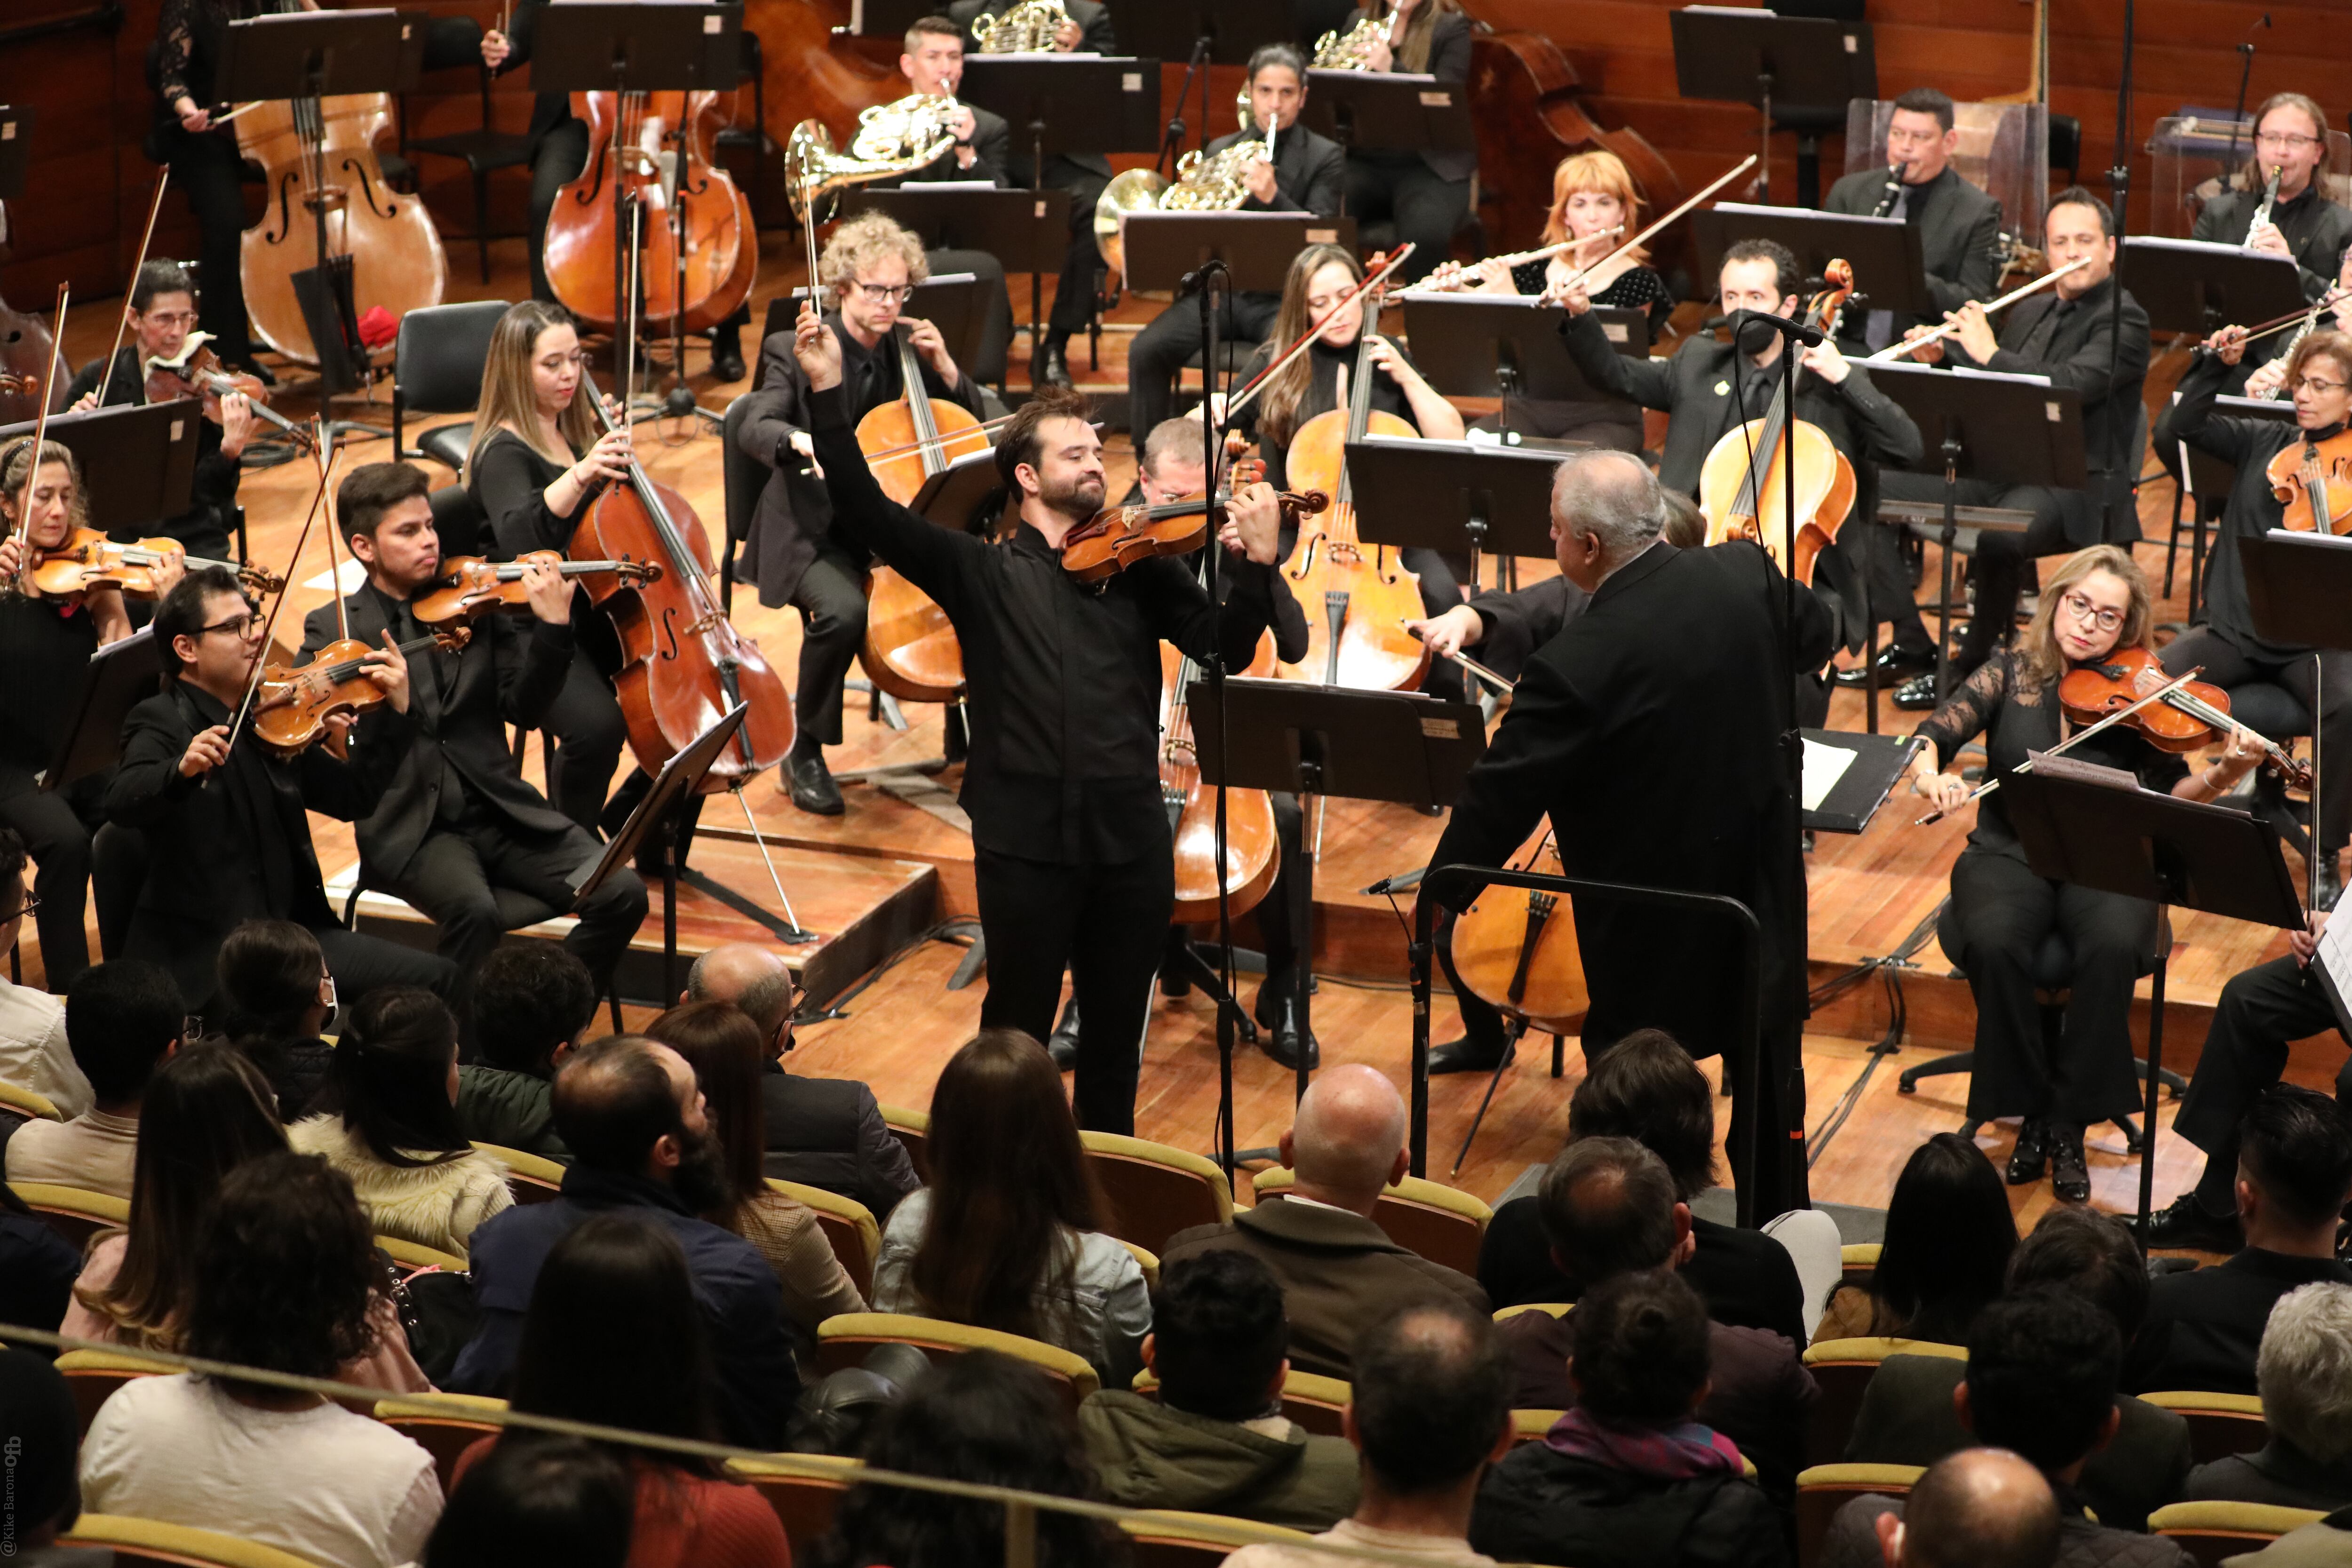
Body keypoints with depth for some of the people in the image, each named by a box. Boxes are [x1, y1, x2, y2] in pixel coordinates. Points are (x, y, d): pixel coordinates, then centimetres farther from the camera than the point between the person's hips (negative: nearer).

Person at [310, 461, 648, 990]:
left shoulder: (474, 606, 10)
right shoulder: (333, 629, 6)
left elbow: (525, 709, 2)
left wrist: (553, 627, -13)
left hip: (500, 810, 3)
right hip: (412, 827, -3)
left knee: (622, 893, -17)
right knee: (476, 912, -35)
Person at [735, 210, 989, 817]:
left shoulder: (907, 350, 8)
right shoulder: (796, 351, -5)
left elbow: (972, 428, 12)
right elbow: (753, 430, -21)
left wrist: (944, 366, -5)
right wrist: (803, 441, -43)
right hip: (813, 534, -4)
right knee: (843, 610, -35)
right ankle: (804, 752, -15)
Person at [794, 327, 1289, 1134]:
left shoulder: (1140, 567, 11)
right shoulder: (981, 572, 6)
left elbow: (1227, 646, 1)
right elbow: (865, 511, -4)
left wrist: (1257, 564, -17)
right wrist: (828, 393, -13)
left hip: (1130, 833, 2)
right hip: (1026, 833, -2)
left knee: (1117, 1031, 12)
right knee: (1016, 1028, 6)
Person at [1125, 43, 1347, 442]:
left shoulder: (1325, 157, 3)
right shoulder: (1221, 150, 15)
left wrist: (1272, 196, -25)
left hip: (1285, 294, -4)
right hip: (1221, 289, 4)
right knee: (1147, 351, -19)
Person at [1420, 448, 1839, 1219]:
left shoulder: (1577, 665, -26)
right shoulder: (1745, 573, -9)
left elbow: (1501, 794, -17)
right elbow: (1815, 636, 13)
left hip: (1651, 928, -6)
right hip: (1762, 890, 6)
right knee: (1768, 1066, 22)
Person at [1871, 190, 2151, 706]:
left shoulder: (2124, 321, -7)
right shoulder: (2029, 311, 17)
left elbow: (2070, 384, -24)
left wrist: (1990, 354, -18)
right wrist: (1940, 358, 3)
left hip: (2076, 486, -8)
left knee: (1995, 536, -39)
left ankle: (1971, 665, -16)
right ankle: (1912, 646, -1)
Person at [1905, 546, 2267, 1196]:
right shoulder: (2013, 672, 5)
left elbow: (2172, 796, -4)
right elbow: (1935, 733, -6)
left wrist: (2224, 775, -24)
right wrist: (1931, 774, -29)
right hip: (2010, 854, 0)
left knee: (2115, 947, -33)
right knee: (1993, 943, -32)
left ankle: (2071, 1123, -18)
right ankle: (2030, 1111, -13)